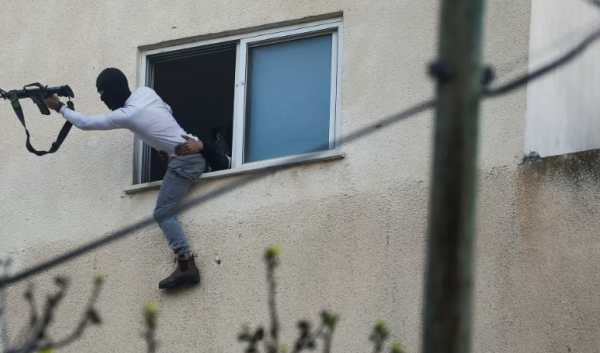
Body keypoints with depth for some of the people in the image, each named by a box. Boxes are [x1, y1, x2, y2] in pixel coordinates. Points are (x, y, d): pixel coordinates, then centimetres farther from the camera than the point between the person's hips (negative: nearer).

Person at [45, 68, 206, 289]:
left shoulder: (126, 115, -14)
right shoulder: (146, 92, 6)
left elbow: (85, 123, -6)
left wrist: (59, 107, 5)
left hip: (183, 160, -9)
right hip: (195, 153, 9)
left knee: (163, 213, -11)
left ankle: (187, 265, -23)